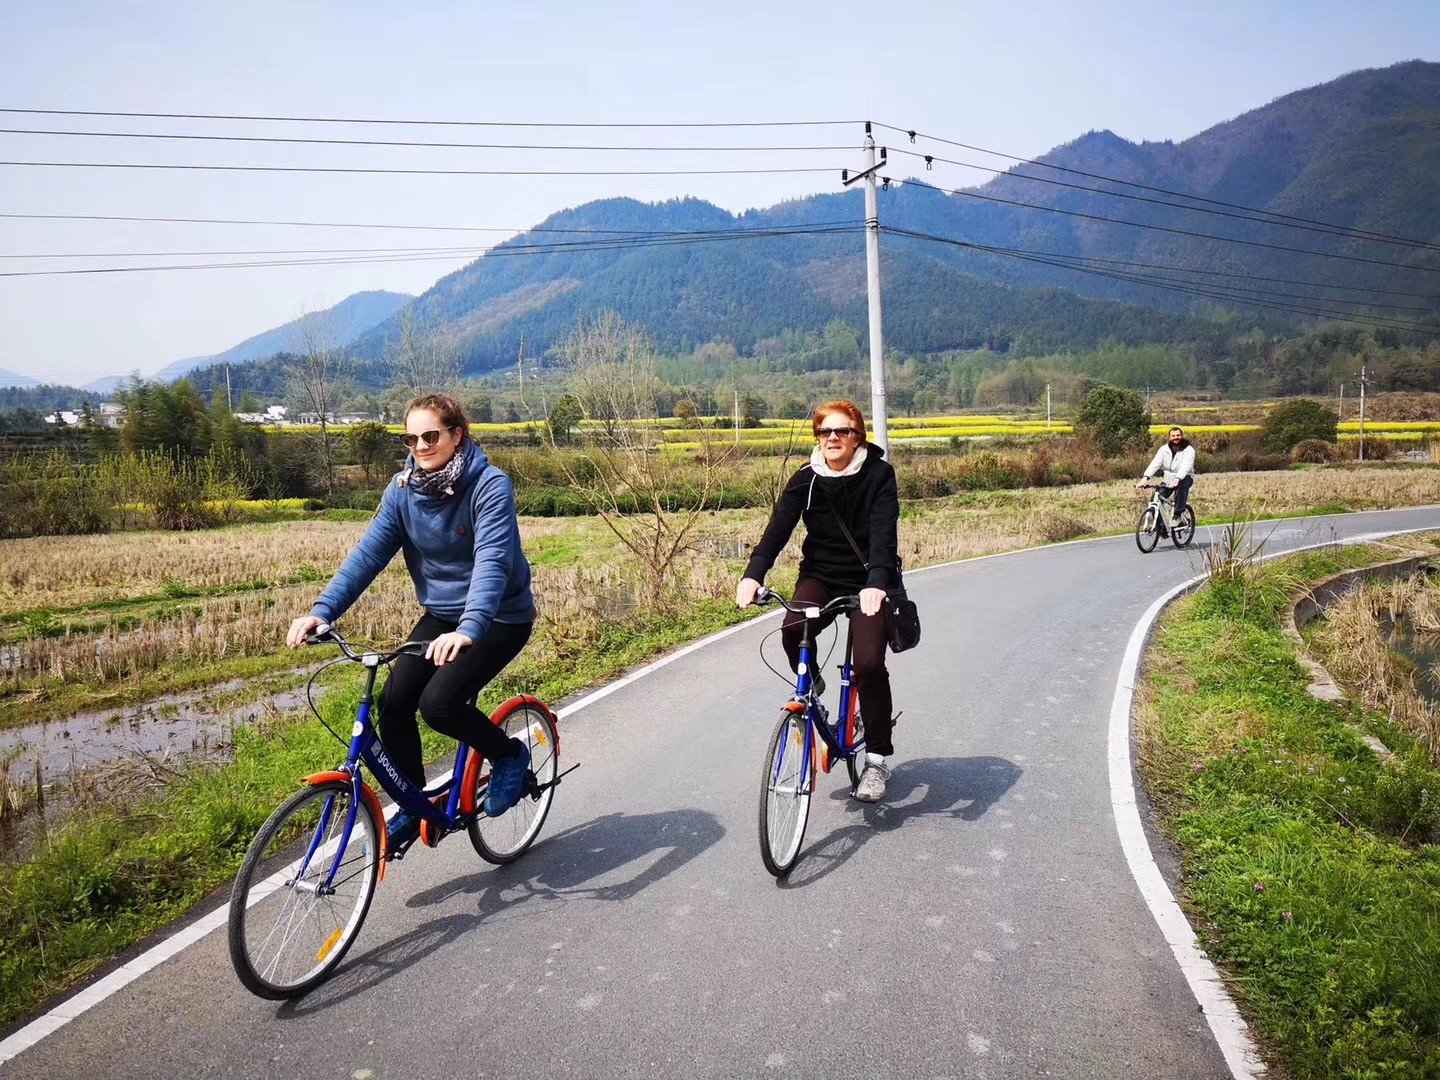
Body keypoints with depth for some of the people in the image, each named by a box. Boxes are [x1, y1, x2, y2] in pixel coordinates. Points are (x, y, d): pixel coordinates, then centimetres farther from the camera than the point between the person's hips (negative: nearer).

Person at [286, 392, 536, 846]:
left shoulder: (490, 486, -22)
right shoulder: (403, 489, -5)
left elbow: (492, 561, -34)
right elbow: (368, 553, -11)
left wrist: (469, 629, -50)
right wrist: (321, 611, -24)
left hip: (500, 618, -6)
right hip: (441, 615, 6)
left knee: (438, 703, -22)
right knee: (393, 702, -9)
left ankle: (510, 755, 6)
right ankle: (412, 808, 12)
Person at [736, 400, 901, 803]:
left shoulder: (878, 475, -11)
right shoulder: (806, 480, -4)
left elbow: (883, 532, -24)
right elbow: (778, 528, -16)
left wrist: (876, 582, -43)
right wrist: (753, 574, -34)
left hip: (868, 581, -2)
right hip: (821, 576, 2)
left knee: (869, 663, -17)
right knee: (792, 630, -28)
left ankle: (878, 759, 1)